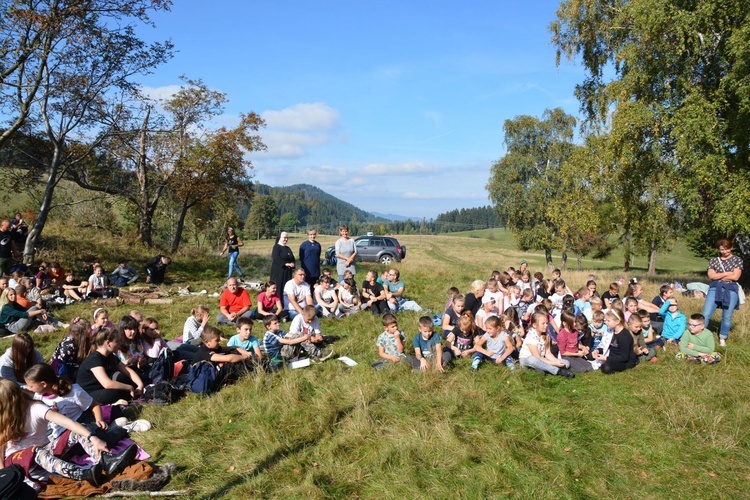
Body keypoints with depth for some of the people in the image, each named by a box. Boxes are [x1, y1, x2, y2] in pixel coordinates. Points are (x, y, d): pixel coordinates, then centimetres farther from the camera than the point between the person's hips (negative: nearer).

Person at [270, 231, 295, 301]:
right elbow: (276, 259, -18)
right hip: (278, 271, -7)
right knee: (279, 287, -7)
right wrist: (285, 264, -21)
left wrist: (292, 265, -6)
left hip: (287, 272, 7)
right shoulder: (276, 247, -5)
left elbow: (292, 258, 15)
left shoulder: (288, 248, 17)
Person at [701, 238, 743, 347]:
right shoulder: (713, 260, 11)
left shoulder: (737, 260, 7)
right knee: (705, 314, -7)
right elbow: (711, 276, -1)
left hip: (731, 290, -1)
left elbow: (735, 277, -5)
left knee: (727, 317, 4)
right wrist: (727, 273, -7)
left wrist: (718, 276, -2)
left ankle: (722, 339, 19)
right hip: (715, 289, 1)